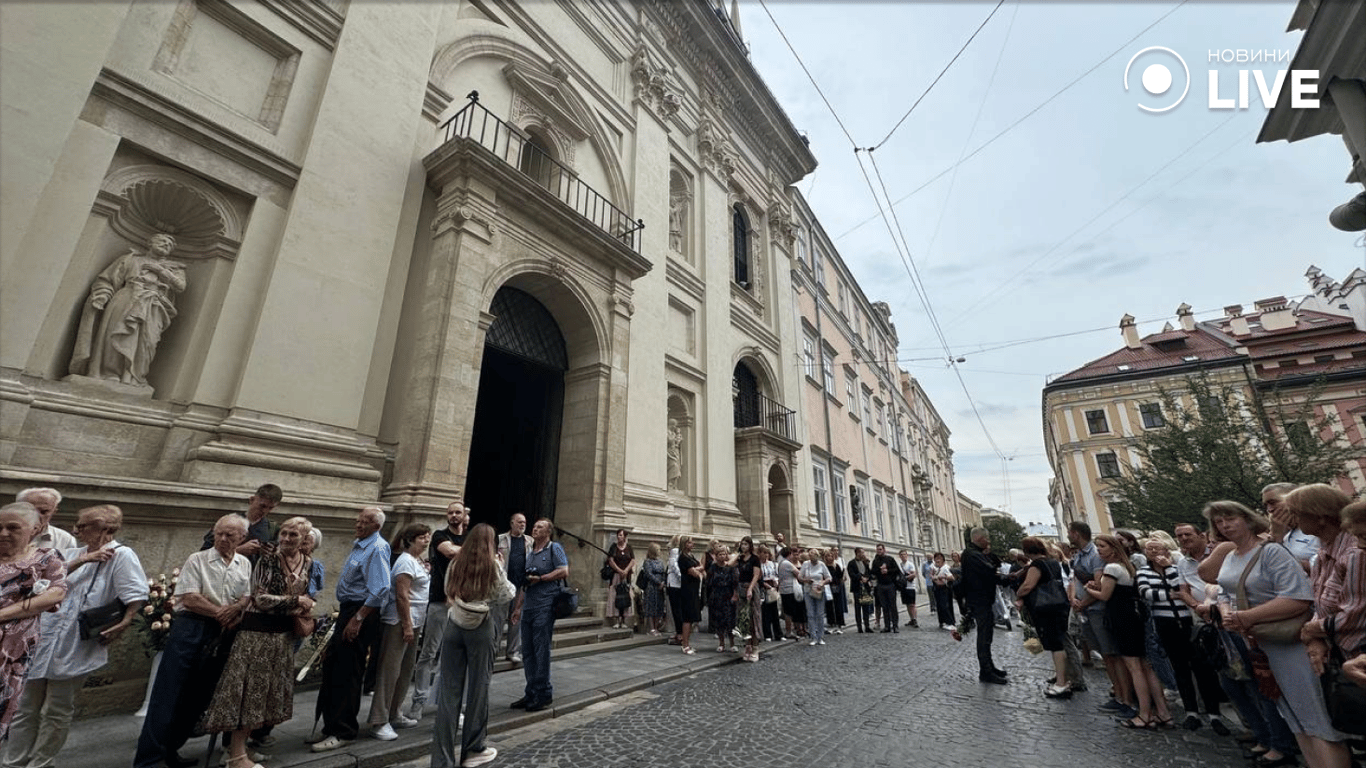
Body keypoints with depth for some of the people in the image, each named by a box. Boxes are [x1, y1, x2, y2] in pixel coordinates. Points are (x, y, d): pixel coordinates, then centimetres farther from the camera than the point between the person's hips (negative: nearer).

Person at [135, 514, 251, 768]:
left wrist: (235, 608, -13)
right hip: (190, 628, -4)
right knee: (168, 695, -4)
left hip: (221, 634, 4)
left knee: (198, 697, 10)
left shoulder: (245, 565, 9)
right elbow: (189, 599, -8)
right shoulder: (197, 560, -1)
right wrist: (221, 613, -7)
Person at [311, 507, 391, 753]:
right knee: (331, 666, 16)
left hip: (361, 613, -10)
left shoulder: (377, 549, -19)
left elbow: (380, 590, -26)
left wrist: (357, 619, -25)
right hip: (348, 610, 10)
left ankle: (343, 732, 11)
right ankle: (330, 725, 30)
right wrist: (344, 612, 19)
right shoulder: (359, 545, 12)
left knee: (346, 674, -2)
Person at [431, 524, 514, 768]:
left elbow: (448, 592, 15)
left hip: (454, 626, 3)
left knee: (449, 690, 7)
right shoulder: (493, 565, -7)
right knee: (478, 687, 10)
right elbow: (505, 595, 0)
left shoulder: (455, 563, 2)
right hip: (480, 629, -3)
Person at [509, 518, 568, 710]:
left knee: (541, 651, -3)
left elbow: (564, 571, -14)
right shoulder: (530, 554, 19)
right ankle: (531, 693, 22)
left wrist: (540, 578, -12)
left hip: (545, 606, -8)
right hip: (528, 607, 8)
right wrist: (519, 607, 23)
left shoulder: (554, 548, -4)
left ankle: (543, 694, 9)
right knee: (527, 651, 11)